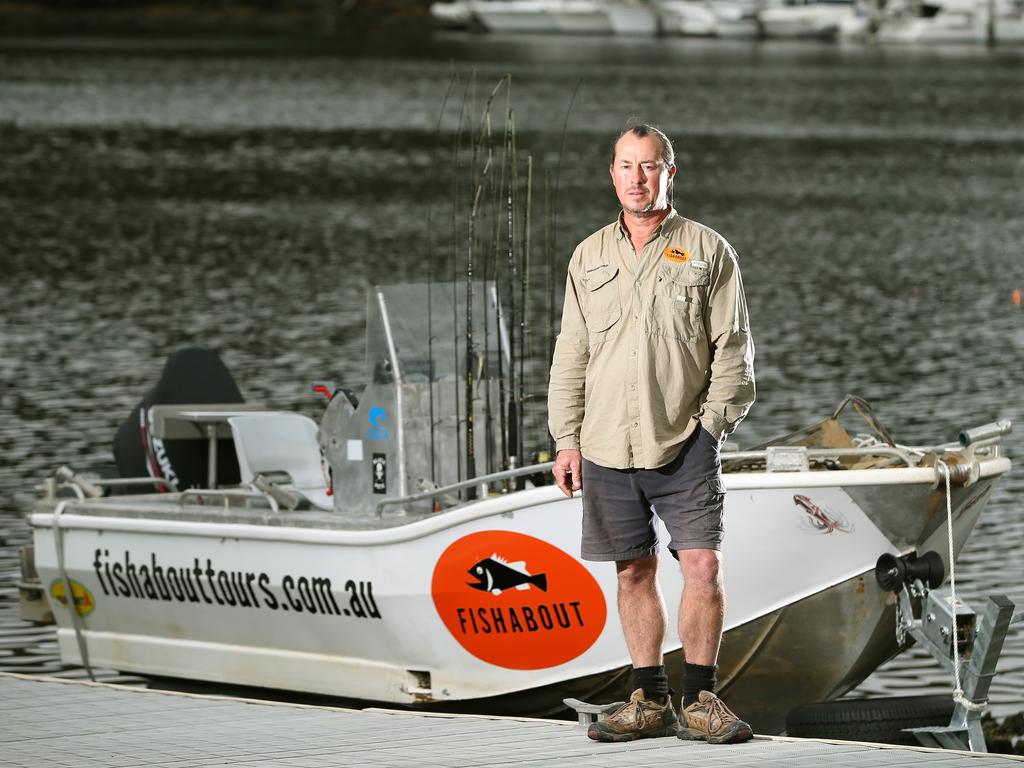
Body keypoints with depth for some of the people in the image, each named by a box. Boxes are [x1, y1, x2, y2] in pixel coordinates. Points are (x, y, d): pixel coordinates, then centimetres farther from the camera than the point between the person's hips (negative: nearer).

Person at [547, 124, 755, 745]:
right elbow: (571, 356, 14)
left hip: (684, 443, -3)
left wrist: (712, 424, -7)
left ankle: (699, 701, 0)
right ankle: (650, 701, 13)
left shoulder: (708, 251, 3)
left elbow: (733, 350, 2)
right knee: (635, 571, 6)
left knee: (703, 566, -9)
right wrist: (566, 440, 8)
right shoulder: (590, 257, 12)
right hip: (607, 447, 3)